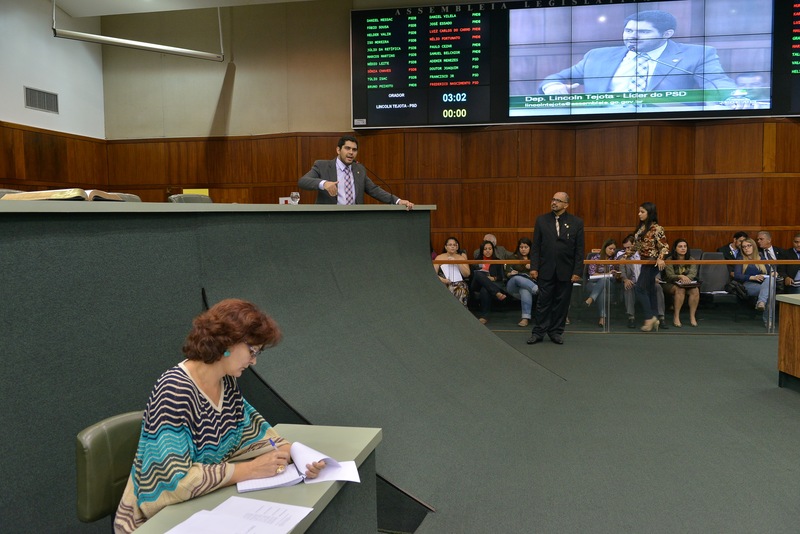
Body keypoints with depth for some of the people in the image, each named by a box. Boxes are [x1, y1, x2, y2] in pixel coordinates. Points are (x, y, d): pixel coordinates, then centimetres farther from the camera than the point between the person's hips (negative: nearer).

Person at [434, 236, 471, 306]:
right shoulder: (439, 258, 13)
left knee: (461, 292, -34)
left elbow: (467, 274, 4)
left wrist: (457, 263, -6)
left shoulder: (462, 257, 16)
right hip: (443, 283, 0)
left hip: (458, 283, 1)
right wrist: (441, 279, -15)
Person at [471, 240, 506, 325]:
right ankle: (497, 293, -47)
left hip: (492, 284, -1)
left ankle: (483, 316, -40)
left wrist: (493, 278, -8)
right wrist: (485, 278, -4)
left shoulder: (497, 262, 24)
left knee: (485, 290, -40)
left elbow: (500, 277, 15)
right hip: (477, 285, 1)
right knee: (478, 273, -36)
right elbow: (471, 275, 14)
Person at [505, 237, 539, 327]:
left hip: (530, 283, 0)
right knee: (517, 277, -38)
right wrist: (510, 274, -13)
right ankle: (538, 290, -54)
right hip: (512, 285, 1)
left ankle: (526, 318, -51)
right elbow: (507, 273, 11)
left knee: (525, 290, -40)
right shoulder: (513, 258, 22)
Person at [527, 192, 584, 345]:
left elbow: (579, 250, 1)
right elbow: (536, 246, 3)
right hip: (546, 270, 0)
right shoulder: (541, 220, 4)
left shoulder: (576, 222, 2)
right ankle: (538, 332, 13)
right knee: (543, 302, 4)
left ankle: (556, 332, 20)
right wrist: (534, 267, -4)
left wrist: (577, 271, -5)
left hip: (566, 271, 0)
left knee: (561, 303, 8)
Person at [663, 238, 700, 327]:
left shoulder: (691, 260, 6)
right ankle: (676, 317, -32)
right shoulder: (669, 260, -4)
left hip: (687, 284, 3)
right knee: (680, 290, -36)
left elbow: (693, 273, -10)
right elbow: (670, 276, -16)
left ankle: (692, 316, -24)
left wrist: (686, 278, -33)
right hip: (671, 284, -3)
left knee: (695, 290, -29)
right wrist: (681, 276, -37)